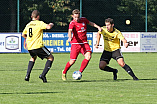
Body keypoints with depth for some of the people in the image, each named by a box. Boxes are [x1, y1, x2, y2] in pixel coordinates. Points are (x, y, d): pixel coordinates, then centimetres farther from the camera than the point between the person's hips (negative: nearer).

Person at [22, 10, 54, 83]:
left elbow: (23, 35, 26)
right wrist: (51, 25, 2)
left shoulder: (28, 25, 14)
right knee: (51, 58, 7)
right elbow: (48, 27, -21)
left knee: (33, 58, 35)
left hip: (29, 47, 7)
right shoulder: (40, 23, -5)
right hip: (38, 46, -7)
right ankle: (43, 75, -7)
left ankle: (27, 75, 18)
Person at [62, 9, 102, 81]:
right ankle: (64, 73, 25)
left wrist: (97, 27, 14)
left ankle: (80, 72, -7)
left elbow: (90, 23, 25)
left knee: (88, 57, -19)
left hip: (84, 43, 4)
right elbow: (70, 31, -33)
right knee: (72, 61, -3)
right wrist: (70, 37, -53)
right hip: (75, 43, -4)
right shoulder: (72, 23, -14)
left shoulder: (83, 19, 3)